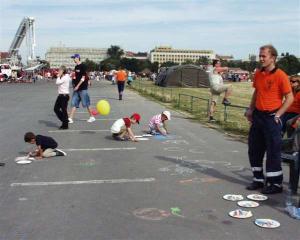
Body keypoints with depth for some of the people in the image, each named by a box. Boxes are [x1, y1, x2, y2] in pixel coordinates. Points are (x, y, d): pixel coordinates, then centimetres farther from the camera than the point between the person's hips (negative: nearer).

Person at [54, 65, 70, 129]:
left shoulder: (65, 77, -14)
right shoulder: (62, 77, 15)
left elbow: (57, 83, -19)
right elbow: (58, 83, 12)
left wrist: (58, 76, -8)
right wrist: (59, 76, 9)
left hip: (64, 95, -10)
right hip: (60, 95, 10)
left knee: (63, 110, -3)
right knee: (56, 108, 12)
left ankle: (65, 125, 6)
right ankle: (64, 121, 22)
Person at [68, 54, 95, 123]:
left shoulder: (82, 66, -11)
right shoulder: (76, 67, 13)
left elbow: (83, 78, -15)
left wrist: (77, 86, -17)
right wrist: (74, 83, 10)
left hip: (82, 88, -8)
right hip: (76, 88, 8)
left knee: (86, 103, 0)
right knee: (74, 103, 4)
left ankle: (92, 117, 14)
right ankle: (70, 118, 5)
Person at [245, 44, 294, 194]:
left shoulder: (280, 75, -12)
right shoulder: (258, 74, 7)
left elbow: (290, 98, -11)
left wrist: (277, 115, -13)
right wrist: (250, 109, 11)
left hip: (271, 118, -7)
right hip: (258, 116, 7)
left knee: (273, 151, 0)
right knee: (254, 149, 12)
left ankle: (276, 183, 13)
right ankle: (258, 179, 27)